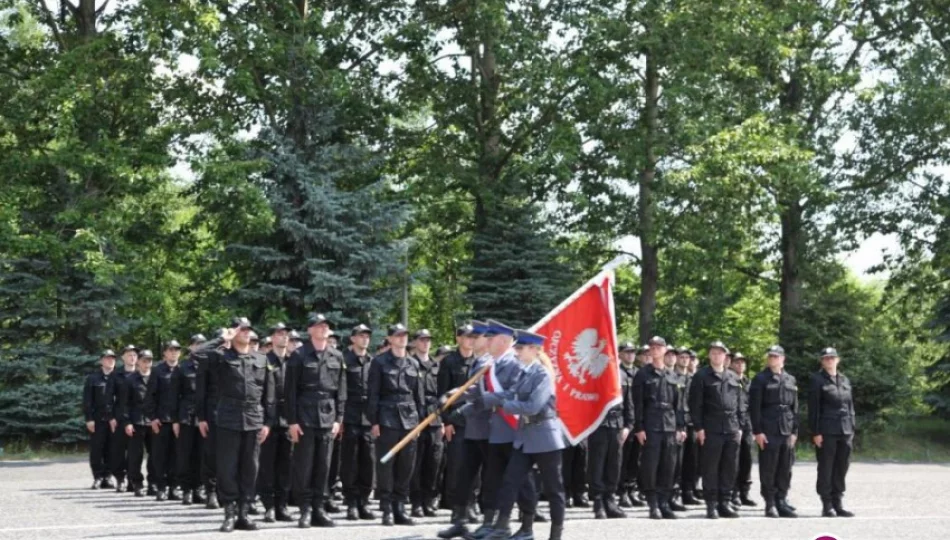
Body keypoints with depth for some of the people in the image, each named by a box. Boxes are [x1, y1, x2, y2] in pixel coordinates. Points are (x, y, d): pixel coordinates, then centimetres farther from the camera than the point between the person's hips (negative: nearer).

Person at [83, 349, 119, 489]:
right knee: (96, 450, -1)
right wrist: (89, 418, -6)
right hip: (97, 420, -1)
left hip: (112, 420, 1)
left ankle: (106, 478, 10)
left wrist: (116, 417, -4)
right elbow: (87, 400, 1)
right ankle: (98, 477, 4)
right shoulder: (93, 378, 4)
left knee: (110, 451, 2)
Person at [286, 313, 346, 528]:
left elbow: (341, 390, 11)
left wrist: (338, 418, 4)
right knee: (303, 466, -1)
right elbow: (290, 390, -4)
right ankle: (305, 511, 4)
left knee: (323, 466, 5)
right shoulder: (299, 355, -2)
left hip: (328, 418, 3)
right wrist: (292, 420, -9)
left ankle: (319, 510, 11)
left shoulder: (337, 357, 9)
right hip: (305, 417, -3)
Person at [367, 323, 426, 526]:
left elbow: (419, 394, 15)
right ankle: (386, 509, 2)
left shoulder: (413, 364, 13)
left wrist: (419, 419, 9)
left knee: (406, 466, 4)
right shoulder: (380, 362, 1)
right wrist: (374, 421, -8)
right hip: (387, 419, -4)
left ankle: (400, 508, 11)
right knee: (386, 465, -3)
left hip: (409, 419, 4)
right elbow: (373, 393, -2)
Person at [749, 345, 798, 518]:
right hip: (768, 431, -5)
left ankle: (781, 502, 15)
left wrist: (794, 431, 9)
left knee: (785, 469, 7)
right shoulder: (760, 379, -1)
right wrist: (757, 431, -12)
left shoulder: (790, 380, 14)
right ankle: (770, 504, 4)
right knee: (768, 469, -2)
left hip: (787, 431, 5)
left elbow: (794, 407, 16)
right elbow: (754, 407, -6)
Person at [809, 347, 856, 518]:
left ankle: (837, 504, 13)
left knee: (841, 468, 6)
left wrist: (851, 429, 12)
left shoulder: (844, 380, 15)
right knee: (826, 468, -1)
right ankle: (827, 505, 3)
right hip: (827, 431, -5)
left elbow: (850, 406, 18)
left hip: (845, 431, 5)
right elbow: (813, 408, -6)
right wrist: (816, 432, -11)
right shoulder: (817, 380, -2)